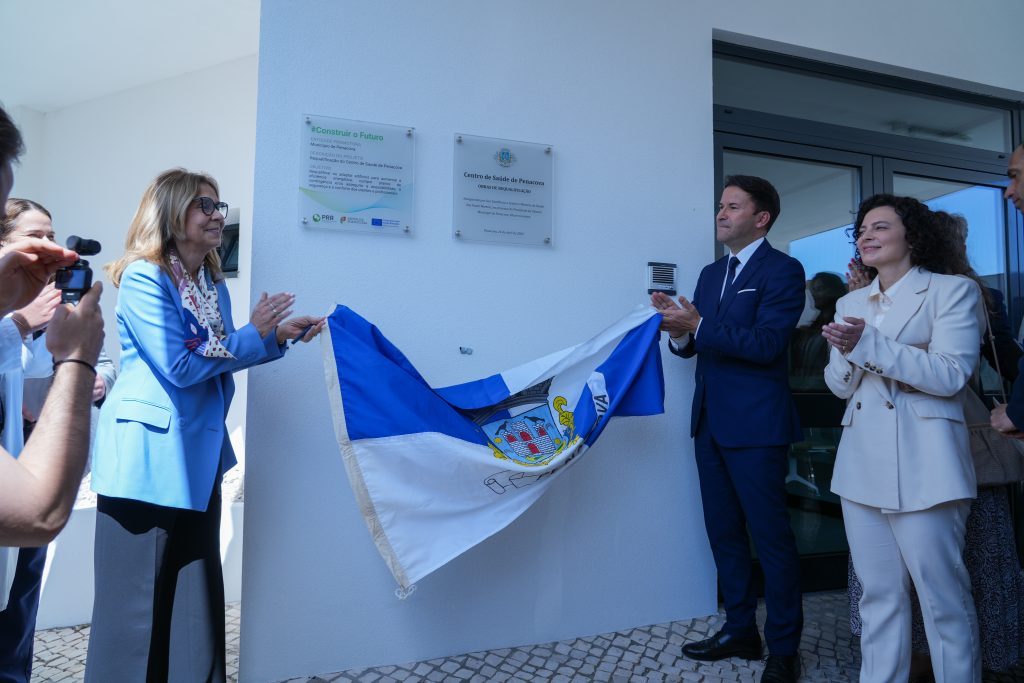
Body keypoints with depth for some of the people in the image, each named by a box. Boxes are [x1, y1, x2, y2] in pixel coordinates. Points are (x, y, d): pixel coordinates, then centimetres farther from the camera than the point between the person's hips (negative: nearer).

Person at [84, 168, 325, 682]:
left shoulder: (212, 282, 11)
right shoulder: (144, 277, -13)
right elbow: (179, 366, -20)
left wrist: (278, 336, 0)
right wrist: (253, 333, -12)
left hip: (197, 454, 8)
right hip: (150, 453, -8)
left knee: (196, 590, 14)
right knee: (135, 597, 3)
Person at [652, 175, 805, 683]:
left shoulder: (783, 270, -6)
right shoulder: (710, 273, 16)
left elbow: (766, 343, -19)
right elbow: (692, 345, 12)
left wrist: (698, 326, -23)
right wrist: (677, 328, -9)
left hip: (755, 425, -7)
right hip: (710, 421, 8)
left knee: (770, 536, 1)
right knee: (724, 531, 14)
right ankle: (740, 631, 30)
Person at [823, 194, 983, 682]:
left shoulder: (952, 290, -1)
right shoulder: (850, 303, 15)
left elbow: (951, 375, -13)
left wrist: (868, 344, -21)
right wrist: (845, 352, -8)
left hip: (922, 466, -5)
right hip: (862, 465, 5)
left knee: (943, 597, 1)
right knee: (878, 594, 12)